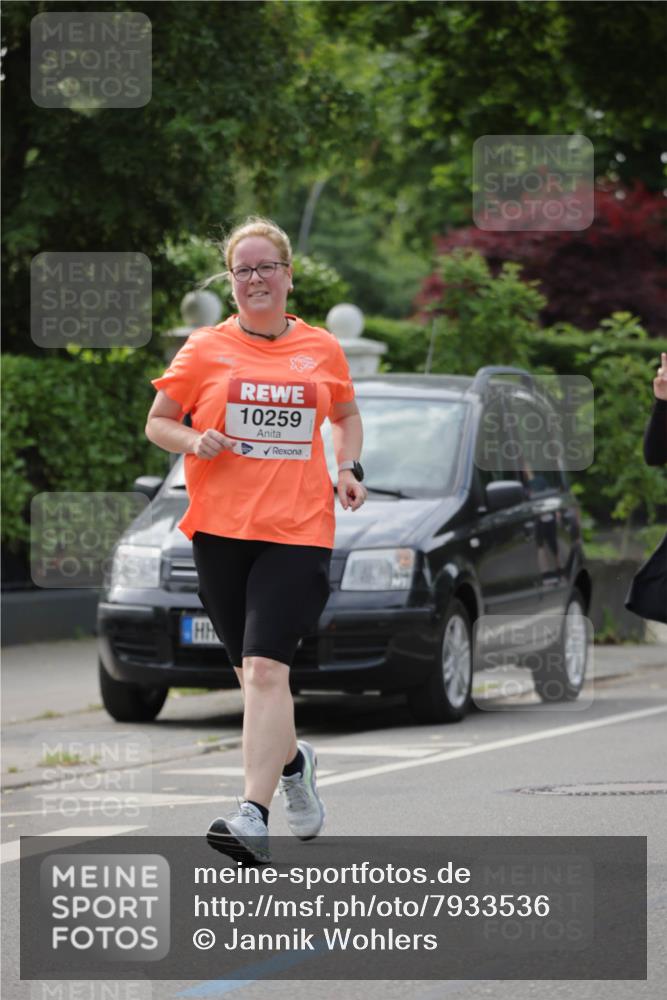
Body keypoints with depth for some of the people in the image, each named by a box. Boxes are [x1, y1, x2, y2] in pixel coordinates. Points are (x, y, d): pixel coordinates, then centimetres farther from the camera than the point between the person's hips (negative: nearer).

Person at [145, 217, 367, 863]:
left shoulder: (322, 349, 8)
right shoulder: (205, 350, 5)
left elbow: (345, 415, 26)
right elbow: (157, 422, 12)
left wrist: (349, 468, 8)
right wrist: (193, 441, -9)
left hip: (298, 531, -2)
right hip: (220, 530, 2)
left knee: (266, 669, -17)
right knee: (251, 671, 10)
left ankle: (254, 816, -23)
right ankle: (292, 761, 41)